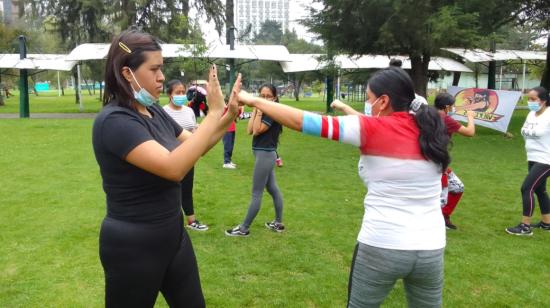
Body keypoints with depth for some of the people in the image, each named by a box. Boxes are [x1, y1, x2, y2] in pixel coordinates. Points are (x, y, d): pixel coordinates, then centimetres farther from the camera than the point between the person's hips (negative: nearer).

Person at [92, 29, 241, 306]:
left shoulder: (155, 112, 2)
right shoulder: (113, 121, -22)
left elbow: (194, 147, 13)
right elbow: (174, 167, -34)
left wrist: (228, 116, -2)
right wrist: (214, 113, -28)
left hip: (173, 234, 8)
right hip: (133, 245, -8)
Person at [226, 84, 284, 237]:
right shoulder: (264, 111, 11)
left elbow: (257, 130, -20)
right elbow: (249, 130, 1)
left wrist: (259, 112, -17)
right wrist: (255, 110, -2)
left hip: (265, 154, -10)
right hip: (265, 154, 10)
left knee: (256, 193, -2)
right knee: (273, 189, 15)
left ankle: (244, 228, 6)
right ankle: (278, 223, 25)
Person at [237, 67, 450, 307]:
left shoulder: (376, 129, -13)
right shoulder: (428, 130, 3)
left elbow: (304, 122, -14)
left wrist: (253, 101, -6)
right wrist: (346, 109, 23)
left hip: (382, 247, -5)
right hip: (430, 250, 5)